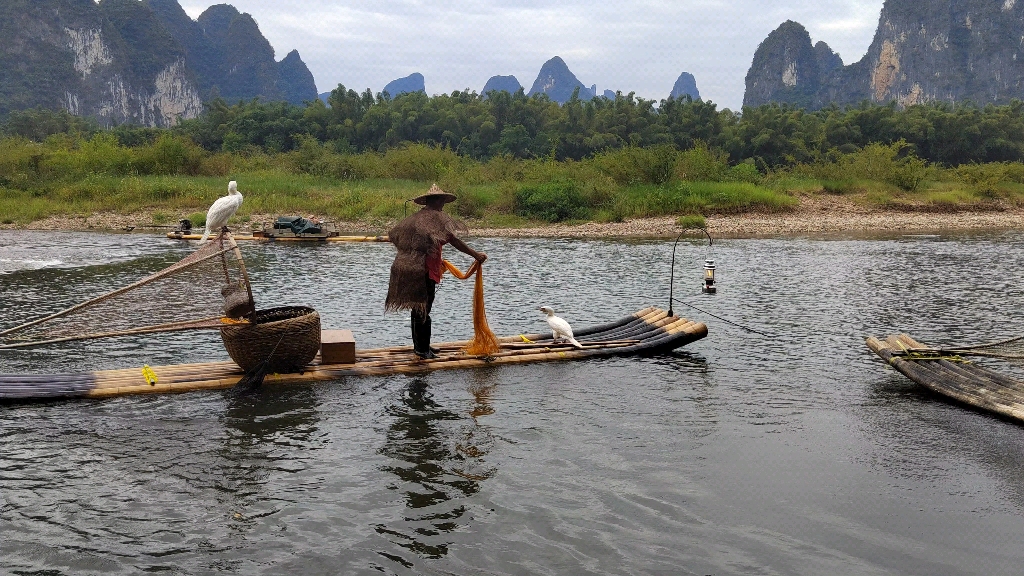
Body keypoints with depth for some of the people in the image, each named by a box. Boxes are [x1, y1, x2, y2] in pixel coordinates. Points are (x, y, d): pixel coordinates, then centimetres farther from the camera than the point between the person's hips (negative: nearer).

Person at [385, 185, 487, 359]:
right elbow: (452, 239, -19)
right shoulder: (436, 216, -10)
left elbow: (395, 235, 23)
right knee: (423, 310, -3)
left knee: (417, 308, 17)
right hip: (424, 271, -9)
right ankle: (422, 349, 2)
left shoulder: (416, 217, 15)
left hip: (407, 267, 9)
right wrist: (475, 254, -17)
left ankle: (420, 345, 27)